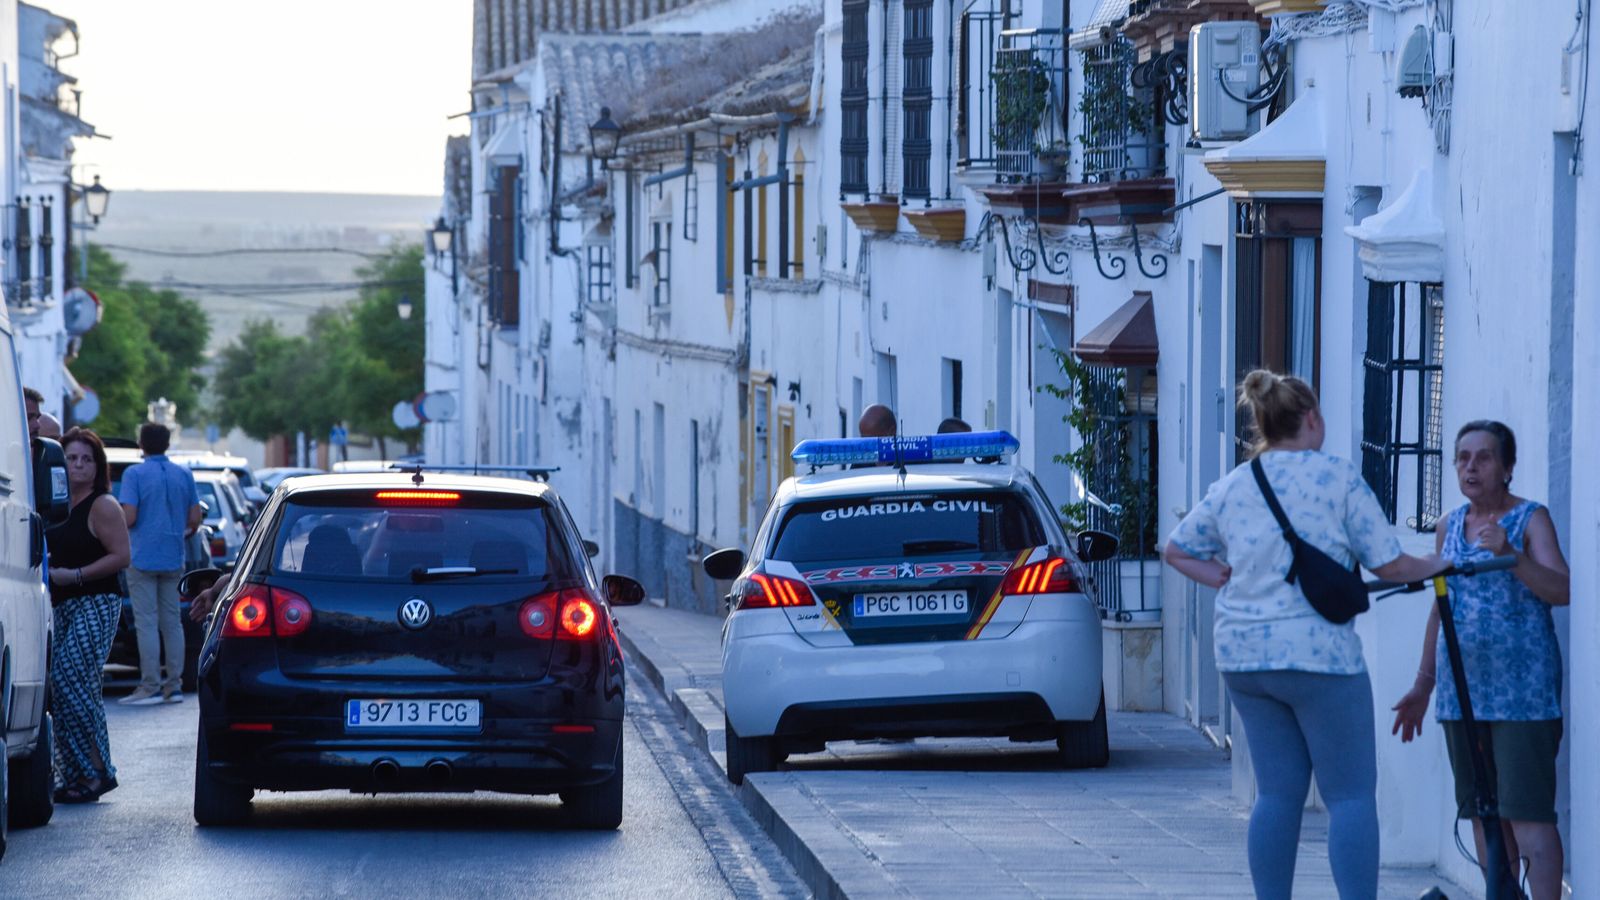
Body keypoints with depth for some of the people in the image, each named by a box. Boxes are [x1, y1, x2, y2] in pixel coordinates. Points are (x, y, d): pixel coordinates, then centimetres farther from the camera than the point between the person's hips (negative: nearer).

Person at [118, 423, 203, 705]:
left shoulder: (135, 474, -9)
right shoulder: (183, 475, 6)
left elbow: (129, 517, -16)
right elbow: (195, 518, 6)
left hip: (143, 558, -5)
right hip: (174, 559, 5)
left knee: (147, 623, -4)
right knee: (172, 623, 9)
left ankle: (151, 687, -6)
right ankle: (174, 685, 9)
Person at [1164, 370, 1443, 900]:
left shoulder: (1231, 487, 10)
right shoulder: (1339, 478, -6)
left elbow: (1176, 550, 19)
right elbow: (1389, 565, -5)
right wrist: (1437, 567, 12)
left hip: (1242, 654, 6)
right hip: (1318, 653, -6)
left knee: (1277, 793, 11)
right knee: (1351, 795, -1)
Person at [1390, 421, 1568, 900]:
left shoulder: (1530, 519, -3)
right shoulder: (1449, 527, 14)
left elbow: (1562, 590, -16)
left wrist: (1509, 554, -30)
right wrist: (1423, 685, 21)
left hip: (1521, 691, -6)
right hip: (1463, 692, 6)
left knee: (1526, 811, -12)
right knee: (1482, 811, 8)